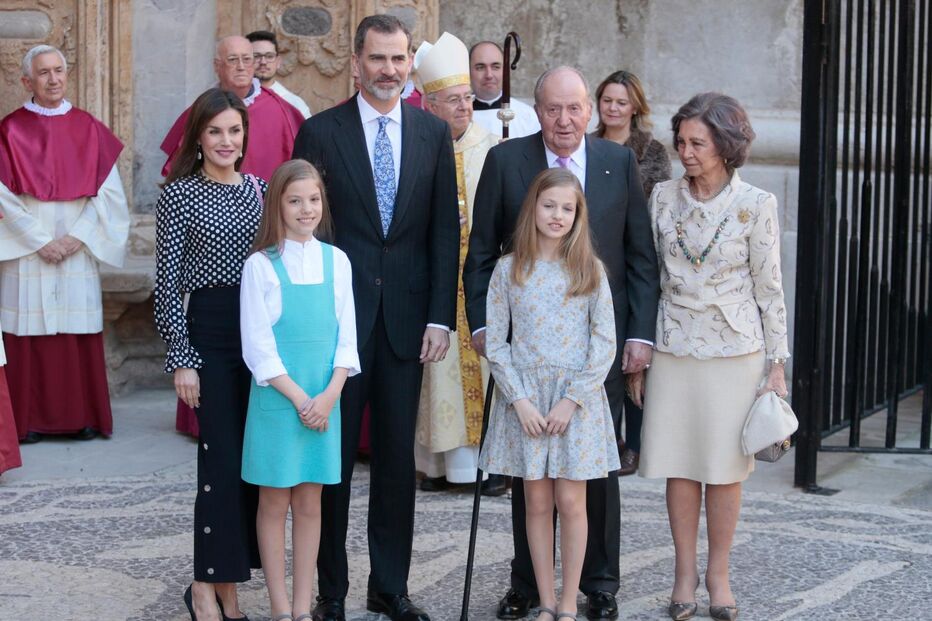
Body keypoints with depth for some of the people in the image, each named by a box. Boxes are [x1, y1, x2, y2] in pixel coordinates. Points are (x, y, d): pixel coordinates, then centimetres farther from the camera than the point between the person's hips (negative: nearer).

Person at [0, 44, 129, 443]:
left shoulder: (89, 129, 8)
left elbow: (108, 191, 2)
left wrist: (77, 236, -8)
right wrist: (40, 241, -11)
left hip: (79, 251, 2)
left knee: (80, 334, 2)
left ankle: (83, 416, 9)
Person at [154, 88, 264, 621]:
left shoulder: (259, 190, 10)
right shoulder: (180, 194, -3)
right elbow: (168, 281, -5)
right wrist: (181, 357, -10)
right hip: (210, 331, -5)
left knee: (253, 456, 6)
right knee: (222, 457, -6)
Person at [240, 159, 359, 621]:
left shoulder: (335, 261, 5)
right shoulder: (260, 266, -6)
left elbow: (346, 337, 4)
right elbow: (257, 346, -8)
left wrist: (329, 395, -8)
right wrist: (299, 398, -13)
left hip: (324, 400, 3)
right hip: (276, 399, -3)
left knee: (310, 501, 8)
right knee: (275, 501, 4)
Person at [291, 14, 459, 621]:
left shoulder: (433, 132, 6)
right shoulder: (320, 131, -1)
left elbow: (446, 230, 5)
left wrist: (441, 316, -2)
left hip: (406, 315, 2)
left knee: (399, 457, 9)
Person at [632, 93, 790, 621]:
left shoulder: (756, 205, -5)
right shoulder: (664, 197, 2)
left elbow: (769, 288, -1)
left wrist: (777, 364, -2)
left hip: (734, 351, -2)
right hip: (674, 348, 2)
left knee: (726, 468, 4)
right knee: (679, 465, 5)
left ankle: (719, 575, 18)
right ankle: (685, 572, 18)